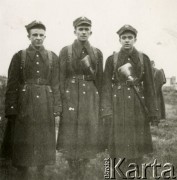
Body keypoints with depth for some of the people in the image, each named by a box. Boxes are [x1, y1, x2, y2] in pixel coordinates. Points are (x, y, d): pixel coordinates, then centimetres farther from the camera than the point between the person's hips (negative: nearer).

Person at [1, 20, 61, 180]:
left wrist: (57, 111, -1)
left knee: (44, 145, 8)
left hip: (45, 107, 2)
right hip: (24, 106, -1)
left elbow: (56, 86, 4)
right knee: (23, 147, 3)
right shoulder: (19, 56, 3)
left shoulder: (53, 58, 6)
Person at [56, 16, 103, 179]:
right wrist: (61, 100, -7)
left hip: (91, 97, 2)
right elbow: (61, 78, 0)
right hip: (71, 97, -2)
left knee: (89, 136, 4)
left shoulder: (97, 53, 8)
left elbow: (99, 80, 10)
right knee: (71, 137, 0)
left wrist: (100, 102, 7)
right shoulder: (65, 51, 2)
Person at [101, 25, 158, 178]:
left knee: (137, 144, 5)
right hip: (118, 106, -1)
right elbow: (106, 87, 0)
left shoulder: (144, 59, 5)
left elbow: (149, 87, 4)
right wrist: (106, 111, -9)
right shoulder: (111, 60, 3)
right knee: (118, 145, 1)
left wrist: (152, 112, 0)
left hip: (138, 106, 1)